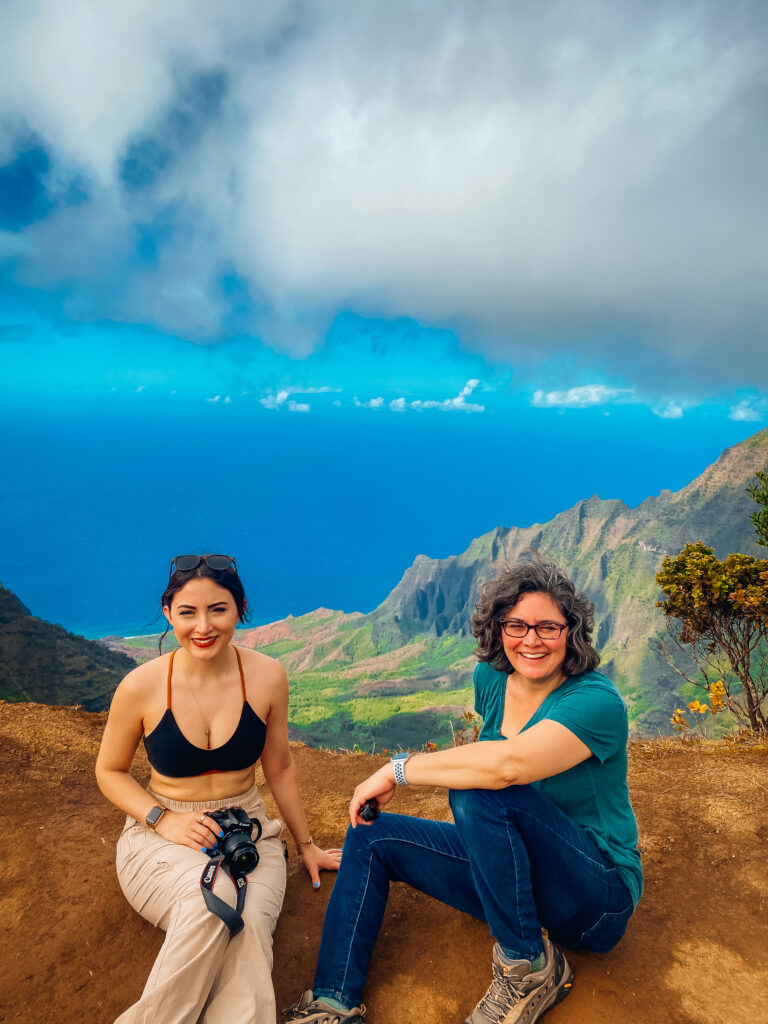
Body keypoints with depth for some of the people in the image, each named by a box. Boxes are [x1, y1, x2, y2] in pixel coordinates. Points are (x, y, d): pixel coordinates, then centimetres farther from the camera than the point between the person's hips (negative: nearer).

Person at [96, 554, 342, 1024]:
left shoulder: (266, 676, -10)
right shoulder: (141, 686, -13)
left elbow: (279, 767, 4)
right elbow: (110, 771, 3)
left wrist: (306, 845, 14)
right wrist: (164, 820, -13)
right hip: (161, 832, -1)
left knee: (248, 926, -30)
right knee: (210, 897, -33)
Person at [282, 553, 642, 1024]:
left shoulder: (597, 701, -25)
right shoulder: (491, 679, -4)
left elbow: (507, 764, -41)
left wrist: (398, 769, -30)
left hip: (598, 893, -7)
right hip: (515, 871, 7)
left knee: (480, 792, -33)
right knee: (372, 836, -2)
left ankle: (531, 967, -14)